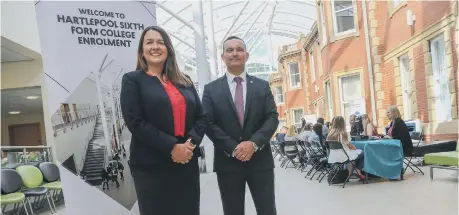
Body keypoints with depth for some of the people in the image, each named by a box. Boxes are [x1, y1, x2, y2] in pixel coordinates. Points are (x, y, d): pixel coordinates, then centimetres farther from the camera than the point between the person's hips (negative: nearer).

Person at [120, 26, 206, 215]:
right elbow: (135, 122, -10)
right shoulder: (132, 80, 0)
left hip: (187, 162, 4)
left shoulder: (185, 81, 13)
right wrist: (172, 147, -16)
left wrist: (191, 142, -10)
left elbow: (201, 116, 9)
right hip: (151, 166, -4)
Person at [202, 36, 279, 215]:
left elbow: (273, 118, 1)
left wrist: (254, 143, -14)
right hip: (227, 161, -1)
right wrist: (233, 148, -14)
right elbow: (209, 124, -3)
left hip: (260, 159, 1)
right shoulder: (211, 89, 4)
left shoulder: (262, 86, 9)